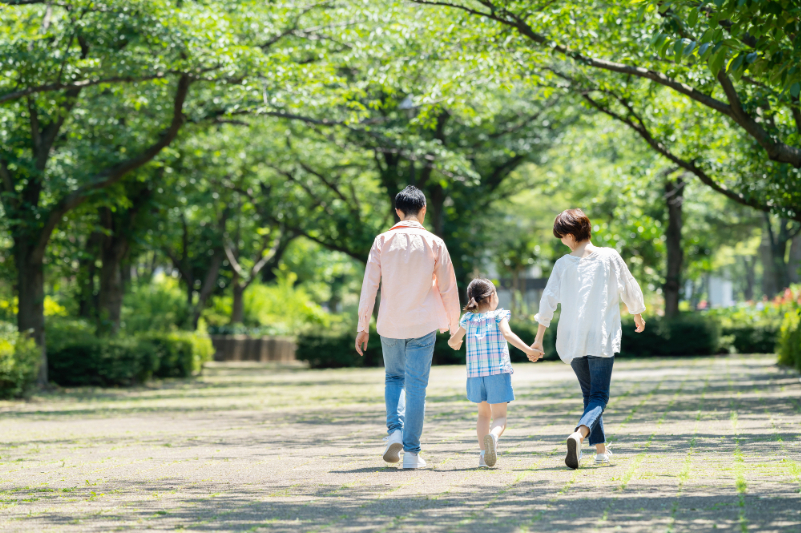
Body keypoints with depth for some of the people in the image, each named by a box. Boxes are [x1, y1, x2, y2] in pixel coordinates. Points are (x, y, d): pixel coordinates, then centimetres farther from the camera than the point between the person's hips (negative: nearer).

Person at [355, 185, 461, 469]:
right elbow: (448, 289, 1)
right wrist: (454, 326, 13)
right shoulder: (434, 244, -2)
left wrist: (363, 326, 3)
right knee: (416, 385, 2)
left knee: (393, 378, 20)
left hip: (390, 324, 1)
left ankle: (395, 430, -1)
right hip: (423, 324, -1)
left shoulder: (383, 241, 0)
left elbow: (369, 286, -2)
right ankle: (411, 451, 0)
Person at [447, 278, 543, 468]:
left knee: (484, 413, 22)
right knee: (499, 417, -1)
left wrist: (454, 344, 38)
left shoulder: (468, 319, 8)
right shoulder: (498, 315, -2)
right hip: (498, 373, -3)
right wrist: (528, 350, -24)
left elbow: (453, 341, 15)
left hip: (475, 374, 3)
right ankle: (493, 436, -35)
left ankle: (483, 452, 11)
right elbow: (507, 334, -20)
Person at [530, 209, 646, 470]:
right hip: (602, 338, -2)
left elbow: (548, 300, -2)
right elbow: (630, 289, 9)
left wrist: (538, 339, 3)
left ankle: (601, 449, 19)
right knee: (598, 397, -3)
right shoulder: (610, 257, 0)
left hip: (572, 339, 2)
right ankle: (579, 434, -30)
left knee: (589, 394, 18)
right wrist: (638, 316, 28)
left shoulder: (564, 264, 1)